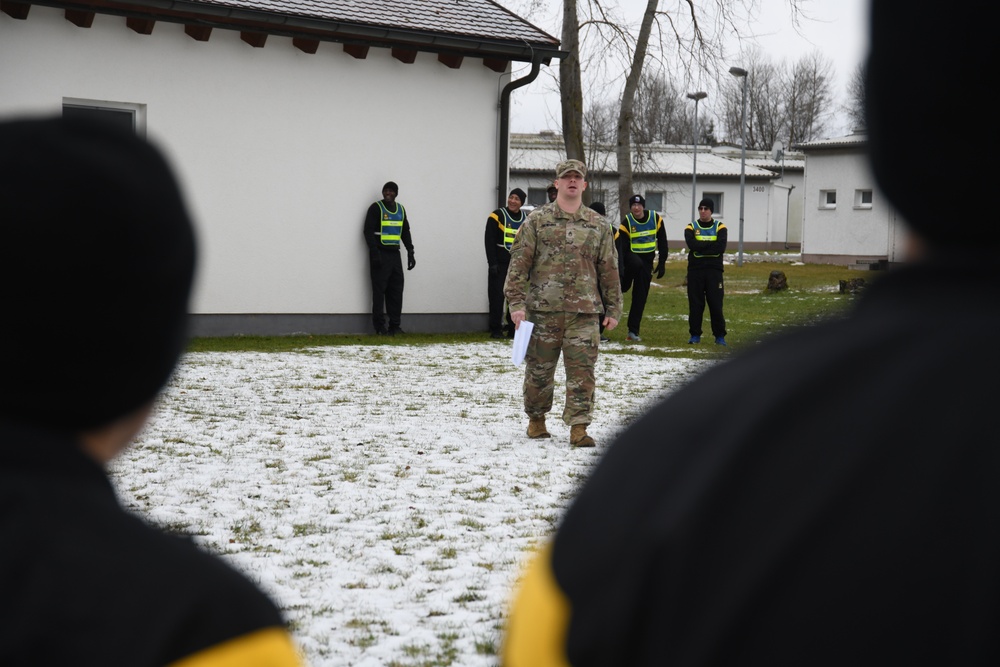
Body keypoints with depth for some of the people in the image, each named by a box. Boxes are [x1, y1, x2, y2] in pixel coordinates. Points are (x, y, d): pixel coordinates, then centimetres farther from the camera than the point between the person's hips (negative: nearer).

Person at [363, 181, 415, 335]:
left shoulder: (400, 209, 14)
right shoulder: (376, 208, -4)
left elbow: (406, 233, 21)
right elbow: (368, 231, -9)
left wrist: (410, 252, 14)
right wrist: (374, 253, -17)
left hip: (395, 254, 6)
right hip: (380, 254, -6)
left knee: (396, 291, 3)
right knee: (379, 291, -6)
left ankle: (394, 325, 7)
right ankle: (380, 327, -4)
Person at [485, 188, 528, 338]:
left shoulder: (526, 220, 9)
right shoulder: (497, 216, -5)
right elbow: (489, 241, -7)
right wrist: (492, 263, -12)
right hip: (499, 263, -4)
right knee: (497, 295, -4)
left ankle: (513, 328, 12)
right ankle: (496, 329, 3)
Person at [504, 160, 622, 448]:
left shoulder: (598, 226, 10)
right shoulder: (537, 221, 4)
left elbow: (609, 270, 13)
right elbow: (519, 263, 1)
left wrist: (613, 309, 11)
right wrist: (516, 303, -7)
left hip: (584, 312, 1)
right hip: (543, 308, -1)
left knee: (582, 371, -4)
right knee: (539, 369, 8)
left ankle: (578, 427, 0)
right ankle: (536, 419, 27)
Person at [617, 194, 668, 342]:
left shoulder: (656, 219, -5)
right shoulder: (626, 223, -13)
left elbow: (662, 242, 4)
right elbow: (621, 247, -18)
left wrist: (662, 263, 2)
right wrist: (620, 268, -27)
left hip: (647, 260, 3)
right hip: (631, 256, -3)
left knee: (641, 296, 1)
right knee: (637, 264, -41)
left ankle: (633, 330, 5)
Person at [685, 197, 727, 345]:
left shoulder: (720, 227, 5)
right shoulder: (691, 227, 6)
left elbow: (721, 247, -13)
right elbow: (692, 244, -14)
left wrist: (701, 246, -13)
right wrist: (711, 244, -11)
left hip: (714, 270, -1)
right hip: (695, 270, 1)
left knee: (716, 304, -2)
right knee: (695, 304, 2)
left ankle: (720, 336, 7)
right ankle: (695, 335, 11)